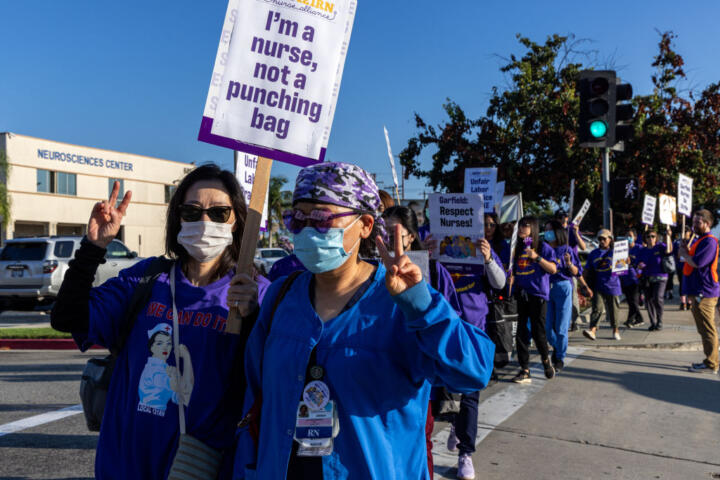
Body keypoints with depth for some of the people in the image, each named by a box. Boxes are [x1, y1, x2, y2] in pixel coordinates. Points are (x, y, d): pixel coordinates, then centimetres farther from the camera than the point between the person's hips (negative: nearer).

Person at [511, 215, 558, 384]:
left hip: (537, 295, -5)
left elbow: (553, 269, -6)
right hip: (521, 294, 5)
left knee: (538, 332, -3)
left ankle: (546, 359, 25)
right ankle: (525, 371, 6)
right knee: (521, 333, 1)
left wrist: (537, 257, -16)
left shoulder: (543, 247, 0)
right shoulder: (518, 248, 15)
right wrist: (510, 285, 4)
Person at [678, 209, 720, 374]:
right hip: (698, 292, 11)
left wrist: (684, 254, -7)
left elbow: (697, 262, -24)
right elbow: (693, 260, 21)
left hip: (704, 293, -11)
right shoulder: (699, 240, 18)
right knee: (705, 329, 16)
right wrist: (686, 251, 5)